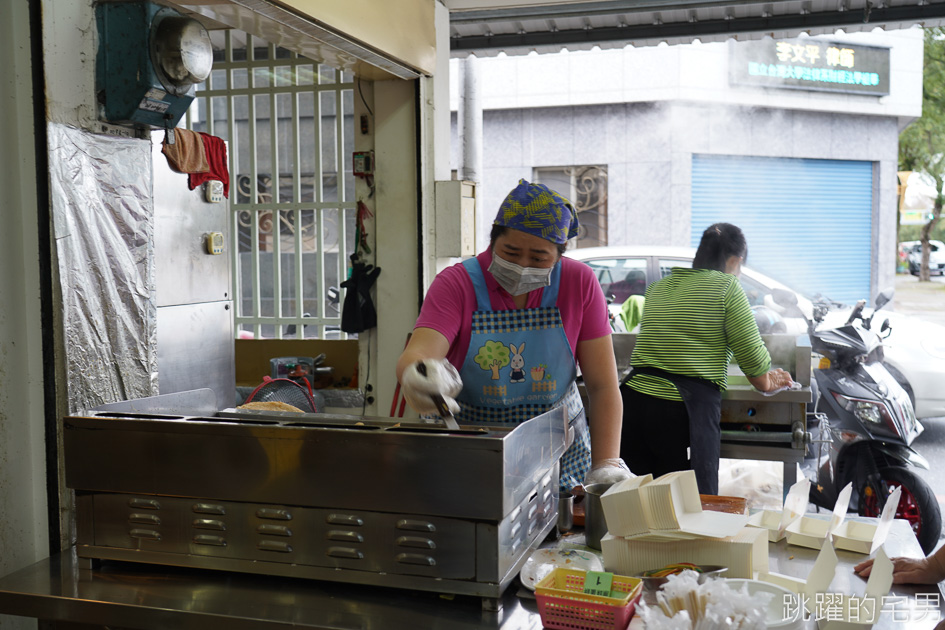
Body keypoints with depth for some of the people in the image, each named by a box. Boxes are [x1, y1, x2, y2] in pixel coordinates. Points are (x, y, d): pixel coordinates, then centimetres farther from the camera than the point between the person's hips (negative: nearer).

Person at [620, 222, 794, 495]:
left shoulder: (657, 288, 18)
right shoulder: (726, 286, 0)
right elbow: (753, 355, 0)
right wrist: (765, 383, 23)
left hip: (634, 398, 6)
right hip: (684, 410, -6)